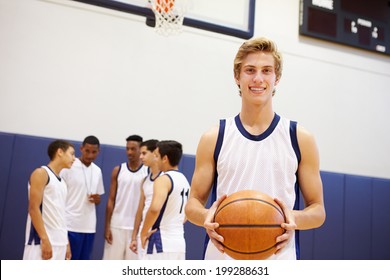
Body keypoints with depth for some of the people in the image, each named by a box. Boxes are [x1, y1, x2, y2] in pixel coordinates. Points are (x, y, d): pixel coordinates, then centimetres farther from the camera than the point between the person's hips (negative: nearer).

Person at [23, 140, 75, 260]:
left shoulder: (61, 182, 18)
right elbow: (33, 208, -14)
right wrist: (45, 240, -20)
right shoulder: (41, 173, -6)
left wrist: (66, 242, 16)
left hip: (59, 242, 8)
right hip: (42, 241, -8)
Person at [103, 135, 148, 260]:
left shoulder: (149, 172, -1)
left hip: (137, 227, -1)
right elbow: (111, 200, 4)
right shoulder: (118, 170, 4)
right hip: (116, 225, 2)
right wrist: (107, 226, -2)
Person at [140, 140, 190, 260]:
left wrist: (144, 232, -16)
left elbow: (155, 208, -30)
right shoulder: (184, 180, 14)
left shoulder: (163, 179, -13)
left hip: (161, 242, -9)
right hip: (179, 242, 9)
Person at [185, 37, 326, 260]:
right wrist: (206, 217, -16)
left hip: (279, 259, 0)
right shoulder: (213, 138, 3)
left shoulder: (301, 139, 2)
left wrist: (295, 219, -17)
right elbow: (193, 203, 7)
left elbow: (318, 210, 6)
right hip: (221, 260, 1)